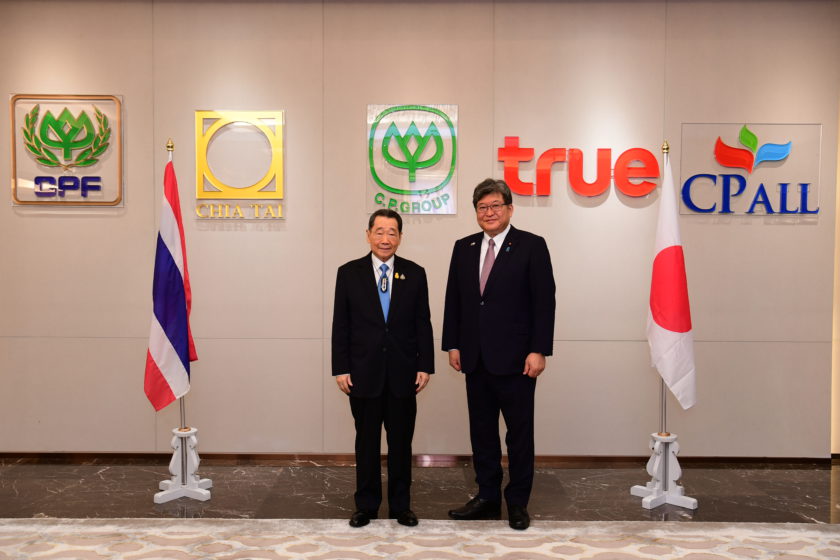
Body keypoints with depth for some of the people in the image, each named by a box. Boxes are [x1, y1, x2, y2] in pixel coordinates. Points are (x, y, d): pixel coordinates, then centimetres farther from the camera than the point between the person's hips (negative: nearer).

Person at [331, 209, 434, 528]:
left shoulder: (415, 274, 3)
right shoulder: (349, 273, 1)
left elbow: (423, 324, 3)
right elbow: (340, 325, 1)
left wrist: (425, 366, -2)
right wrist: (340, 369, -4)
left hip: (403, 373, 1)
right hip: (364, 373, 0)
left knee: (401, 442, 9)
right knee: (366, 442, 9)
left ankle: (401, 505, 23)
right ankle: (366, 505, 22)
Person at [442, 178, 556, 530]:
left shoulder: (532, 246, -4)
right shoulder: (463, 248, 10)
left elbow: (544, 302, -8)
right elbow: (453, 300, 11)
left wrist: (539, 350, -13)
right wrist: (452, 344, 6)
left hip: (515, 357, -4)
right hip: (475, 357, 5)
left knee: (520, 432, 5)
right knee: (482, 431, 12)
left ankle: (518, 502, 18)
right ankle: (487, 498, 24)